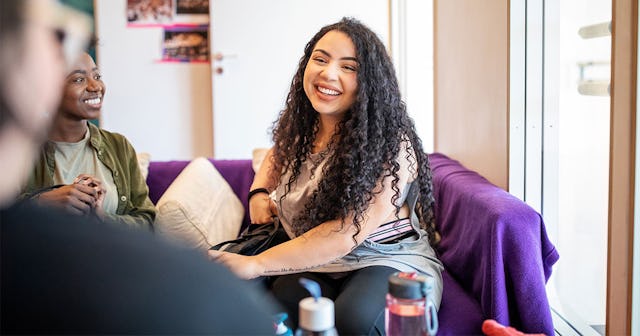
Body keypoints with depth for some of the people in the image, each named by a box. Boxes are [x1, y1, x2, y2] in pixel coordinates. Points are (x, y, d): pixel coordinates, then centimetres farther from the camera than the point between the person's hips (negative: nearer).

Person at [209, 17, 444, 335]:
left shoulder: (391, 145, -18)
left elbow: (344, 236, -24)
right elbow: (277, 154, 30)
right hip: (311, 262, 4)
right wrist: (259, 193, 9)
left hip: (391, 261, -3)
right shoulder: (297, 125, 4)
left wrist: (256, 264, -25)